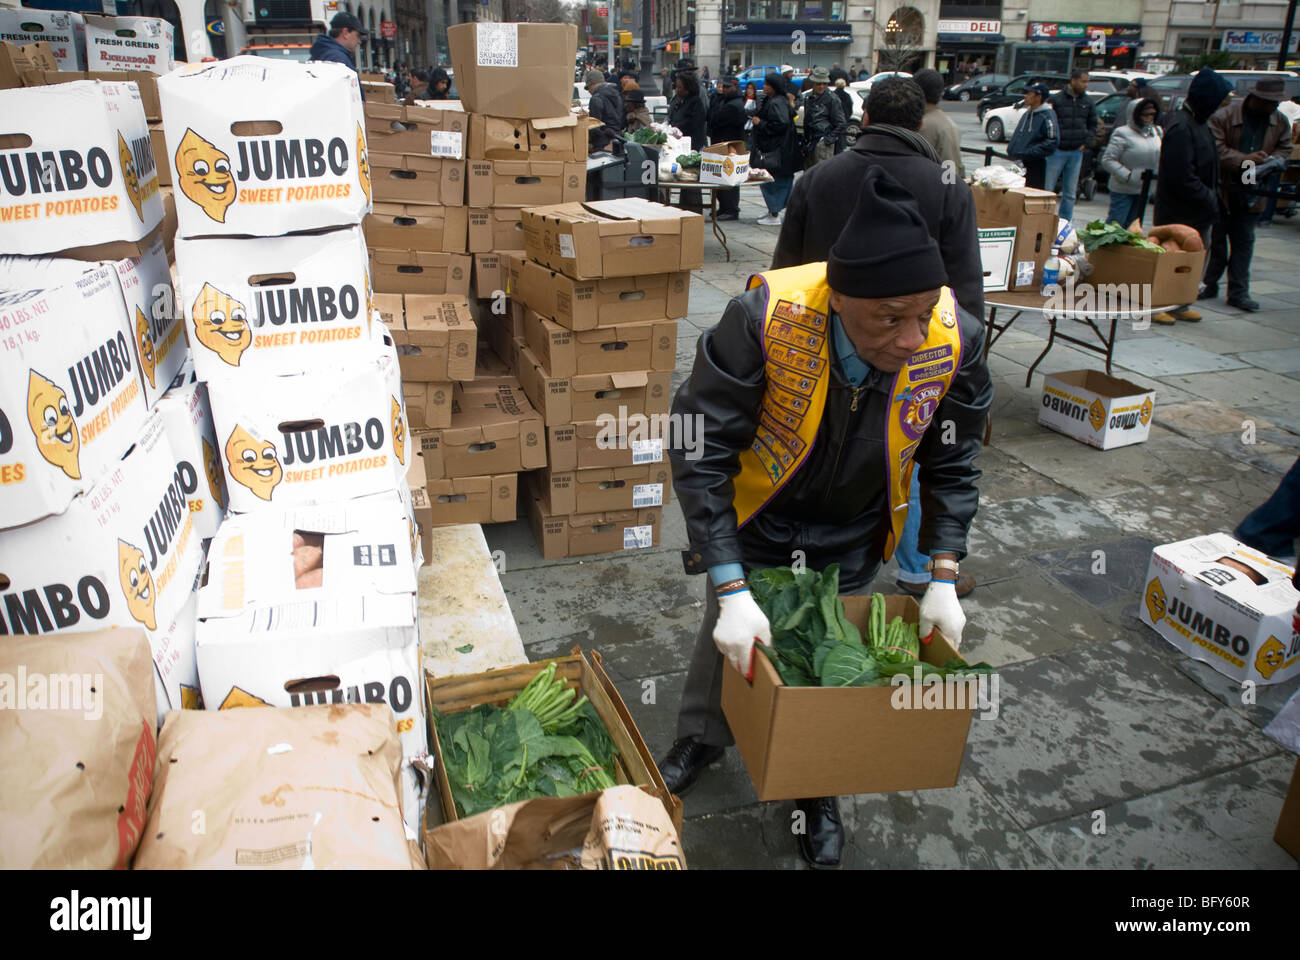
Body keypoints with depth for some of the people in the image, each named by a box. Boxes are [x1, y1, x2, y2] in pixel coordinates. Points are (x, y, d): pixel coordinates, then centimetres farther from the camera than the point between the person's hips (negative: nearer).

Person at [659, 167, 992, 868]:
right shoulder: (764, 318, -38)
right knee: (729, 633, 19)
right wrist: (731, 590, -35)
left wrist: (942, 579, -17)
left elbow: (950, 466, -10)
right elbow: (698, 453, -31)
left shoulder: (955, 341, -28)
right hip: (757, 516, -1)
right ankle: (701, 739, 53)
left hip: (853, 534, 2)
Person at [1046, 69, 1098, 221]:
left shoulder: (1088, 102, 8)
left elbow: (1093, 124, 19)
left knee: (1070, 193, 8)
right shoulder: (1055, 99, -5)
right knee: (1047, 188, -5)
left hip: (1076, 152, 4)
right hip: (1057, 151, -4)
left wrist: (1086, 143, 6)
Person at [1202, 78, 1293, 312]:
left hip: (1251, 193, 4)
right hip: (1222, 189, -4)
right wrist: (1244, 159, -25)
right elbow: (1215, 149, -16)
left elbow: (1284, 149, 14)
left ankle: (1238, 292, 8)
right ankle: (1209, 285, 18)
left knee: (1244, 242, 5)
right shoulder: (1224, 116, -10)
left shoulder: (1281, 123, 7)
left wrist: (1274, 160, -10)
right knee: (1215, 240, 4)